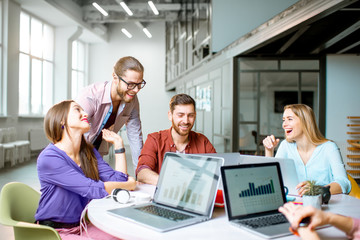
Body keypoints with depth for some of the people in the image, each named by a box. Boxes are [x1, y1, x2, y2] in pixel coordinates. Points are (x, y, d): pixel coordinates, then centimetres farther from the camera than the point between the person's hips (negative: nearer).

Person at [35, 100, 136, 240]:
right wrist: (130, 185, -10)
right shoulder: (48, 158, -19)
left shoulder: (89, 152, 6)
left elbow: (118, 180, -4)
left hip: (82, 227, 7)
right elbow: (94, 190, -24)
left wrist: (118, 143, 2)